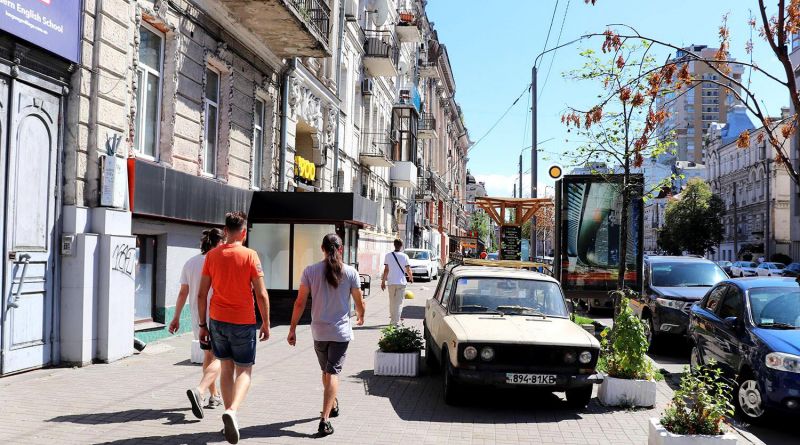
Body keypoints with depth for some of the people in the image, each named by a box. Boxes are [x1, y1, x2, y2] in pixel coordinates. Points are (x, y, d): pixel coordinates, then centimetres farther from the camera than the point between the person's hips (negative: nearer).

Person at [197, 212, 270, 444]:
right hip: (243, 322, -3)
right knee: (244, 370, 5)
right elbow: (261, 295, -10)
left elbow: (202, 294, 3)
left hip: (217, 320, 4)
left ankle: (230, 415, 19)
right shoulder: (250, 255, -9)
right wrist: (266, 324, 0)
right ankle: (232, 411, -19)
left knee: (226, 368, 16)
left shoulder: (212, 255, 1)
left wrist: (202, 324, 12)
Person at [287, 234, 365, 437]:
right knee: (333, 373, 0)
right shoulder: (350, 272, -6)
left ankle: (333, 405, 42)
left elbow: (300, 303, -6)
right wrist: (360, 316, 24)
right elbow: (359, 302, 2)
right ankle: (325, 419, -10)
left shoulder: (310, 271, -6)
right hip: (341, 331, -2)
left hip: (319, 331, 2)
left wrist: (292, 329, 2)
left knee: (326, 370, 22)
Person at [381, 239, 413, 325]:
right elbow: (408, 270, -2)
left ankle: (392, 320, 21)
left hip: (391, 282, 2)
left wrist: (383, 281, 7)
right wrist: (411, 277, 18)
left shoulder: (388, 255, -1)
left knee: (392, 302, 15)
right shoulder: (404, 256, -5)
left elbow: (386, 270, -1)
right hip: (401, 282, -2)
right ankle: (396, 321, -2)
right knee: (399, 303, 2)